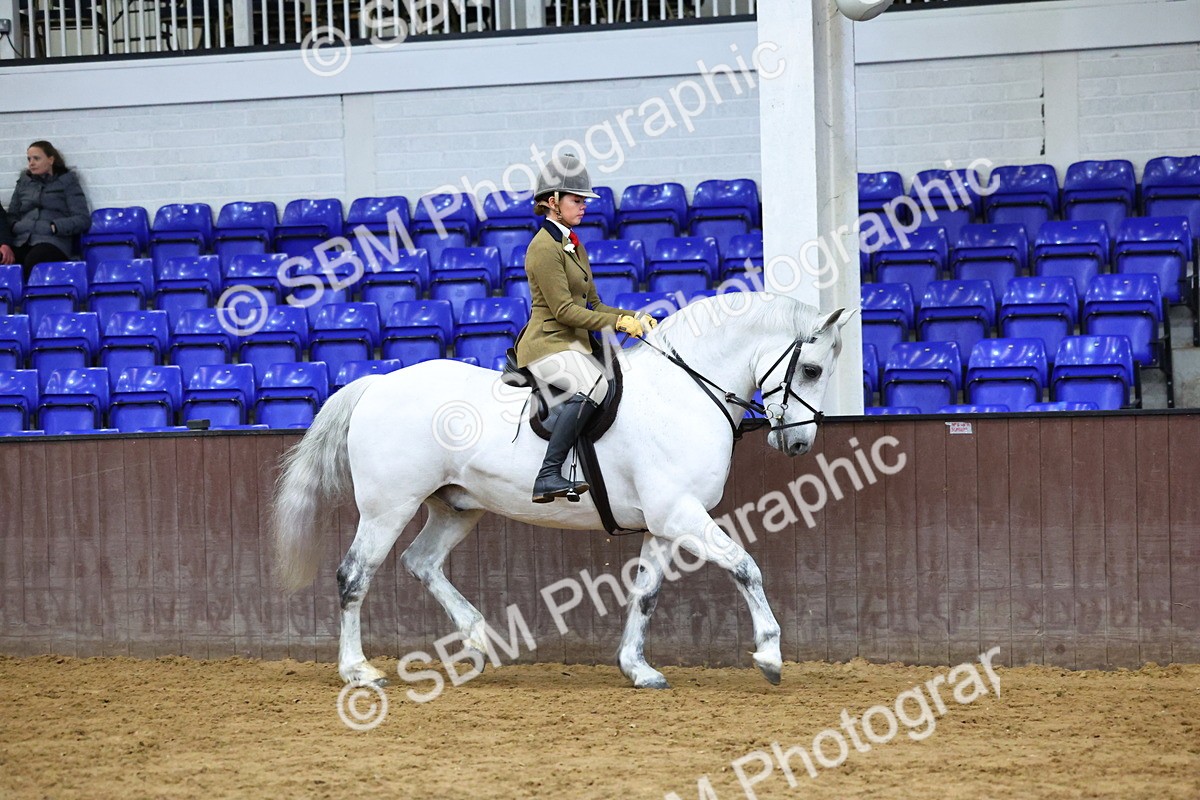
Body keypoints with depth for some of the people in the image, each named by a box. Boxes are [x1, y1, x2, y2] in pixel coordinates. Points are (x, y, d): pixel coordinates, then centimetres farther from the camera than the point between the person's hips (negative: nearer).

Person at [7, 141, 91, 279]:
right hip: (21, 243, 4)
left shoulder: (67, 181, 14)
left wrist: (54, 227, -9)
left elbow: (83, 219, 5)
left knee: (33, 262, -41)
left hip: (52, 242, -4)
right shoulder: (24, 182, 28)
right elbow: (12, 215, 30)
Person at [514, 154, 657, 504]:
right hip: (547, 345, -10)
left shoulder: (573, 245, 21)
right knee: (594, 386, -35)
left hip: (573, 344, 10)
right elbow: (564, 310, -17)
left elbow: (592, 304, 22)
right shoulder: (545, 247, -10)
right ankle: (548, 476, -39)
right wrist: (618, 322, -18)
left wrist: (635, 317, 7)